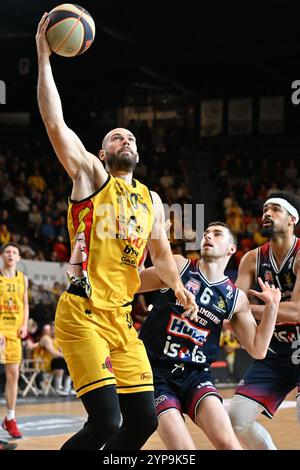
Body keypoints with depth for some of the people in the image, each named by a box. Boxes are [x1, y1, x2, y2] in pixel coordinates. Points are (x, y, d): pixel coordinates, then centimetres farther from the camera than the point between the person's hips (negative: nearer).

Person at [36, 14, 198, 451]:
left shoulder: (152, 200, 17)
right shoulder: (90, 176, 2)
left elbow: (160, 251, 29)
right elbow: (54, 122, -10)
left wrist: (178, 286, 9)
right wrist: (44, 56, -13)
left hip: (121, 319, 7)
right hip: (81, 314, -7)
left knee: (144, 420, 4)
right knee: (105, 421, -17)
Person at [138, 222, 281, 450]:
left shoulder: (236, 298, 9)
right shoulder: (178, 266, 3)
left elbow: (257, 349, 10)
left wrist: (272, 305, 1)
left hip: (195, 375, 2)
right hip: (156, 371, -2)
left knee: (227, 442, -21)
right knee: (184, 448, -18)